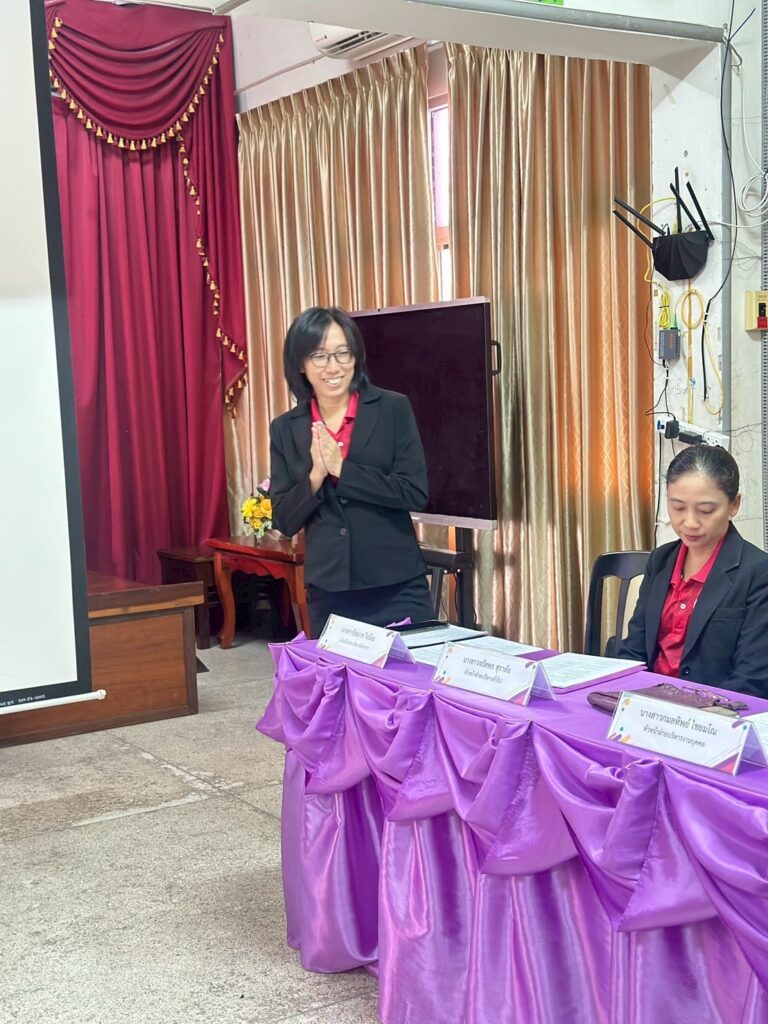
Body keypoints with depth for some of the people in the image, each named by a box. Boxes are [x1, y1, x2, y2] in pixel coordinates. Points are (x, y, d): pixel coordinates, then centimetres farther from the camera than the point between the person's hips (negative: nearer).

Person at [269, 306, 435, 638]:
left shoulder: (393, 408, -3)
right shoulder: (285, 428, 5)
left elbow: (415, 493, -10)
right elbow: (284, 521, 4)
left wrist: (341, 468, -15)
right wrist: (315, 476, -14)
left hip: (397, 590, -2)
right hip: (328, 594, 3)